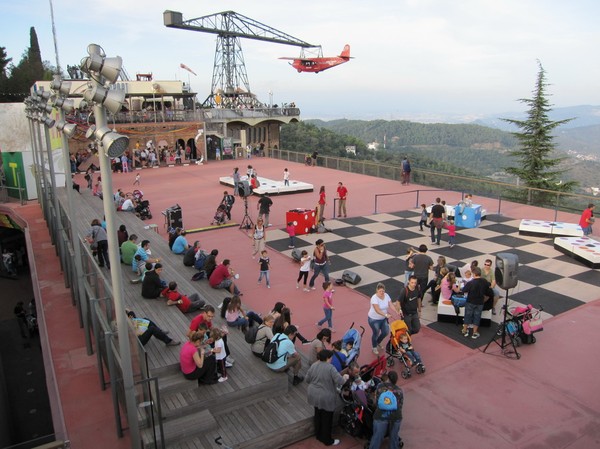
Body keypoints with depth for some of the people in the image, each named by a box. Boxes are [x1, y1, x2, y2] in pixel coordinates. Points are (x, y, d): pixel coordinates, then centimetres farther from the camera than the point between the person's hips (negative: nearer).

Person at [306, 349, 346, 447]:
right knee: (326, 419, 10)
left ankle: (318, 435, 39)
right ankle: (327, 440, 25)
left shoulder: (313, 365, -3)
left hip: (314, 395, 6)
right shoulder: (330, 368, -22)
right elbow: (340, 382, -23)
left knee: (318, 415, 24)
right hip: (326, 398, -6)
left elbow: (307, 379, 5)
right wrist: (345, 377, -4)